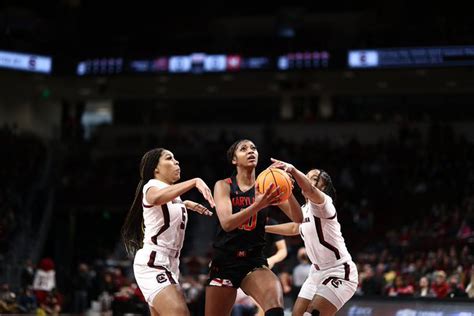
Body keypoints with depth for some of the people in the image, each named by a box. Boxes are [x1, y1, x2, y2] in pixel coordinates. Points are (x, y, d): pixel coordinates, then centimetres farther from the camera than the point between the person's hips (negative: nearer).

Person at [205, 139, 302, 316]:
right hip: (224, 263, 0)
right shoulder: (224, 186, -1)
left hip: (254, 262, 0)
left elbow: (298, 218, -7)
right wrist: (257, 205, -34)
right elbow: (226, 223, -18)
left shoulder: (267, 188, 2)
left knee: (275, 300, -33)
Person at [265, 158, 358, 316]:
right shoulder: (305, 209, 10)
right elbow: (295, 228, 33)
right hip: (318, 272, 9)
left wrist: (293, 170, -58)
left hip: (339, 273, -9)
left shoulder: (323, 203, -16)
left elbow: (310, 190, -41)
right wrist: (264, 228, 34)